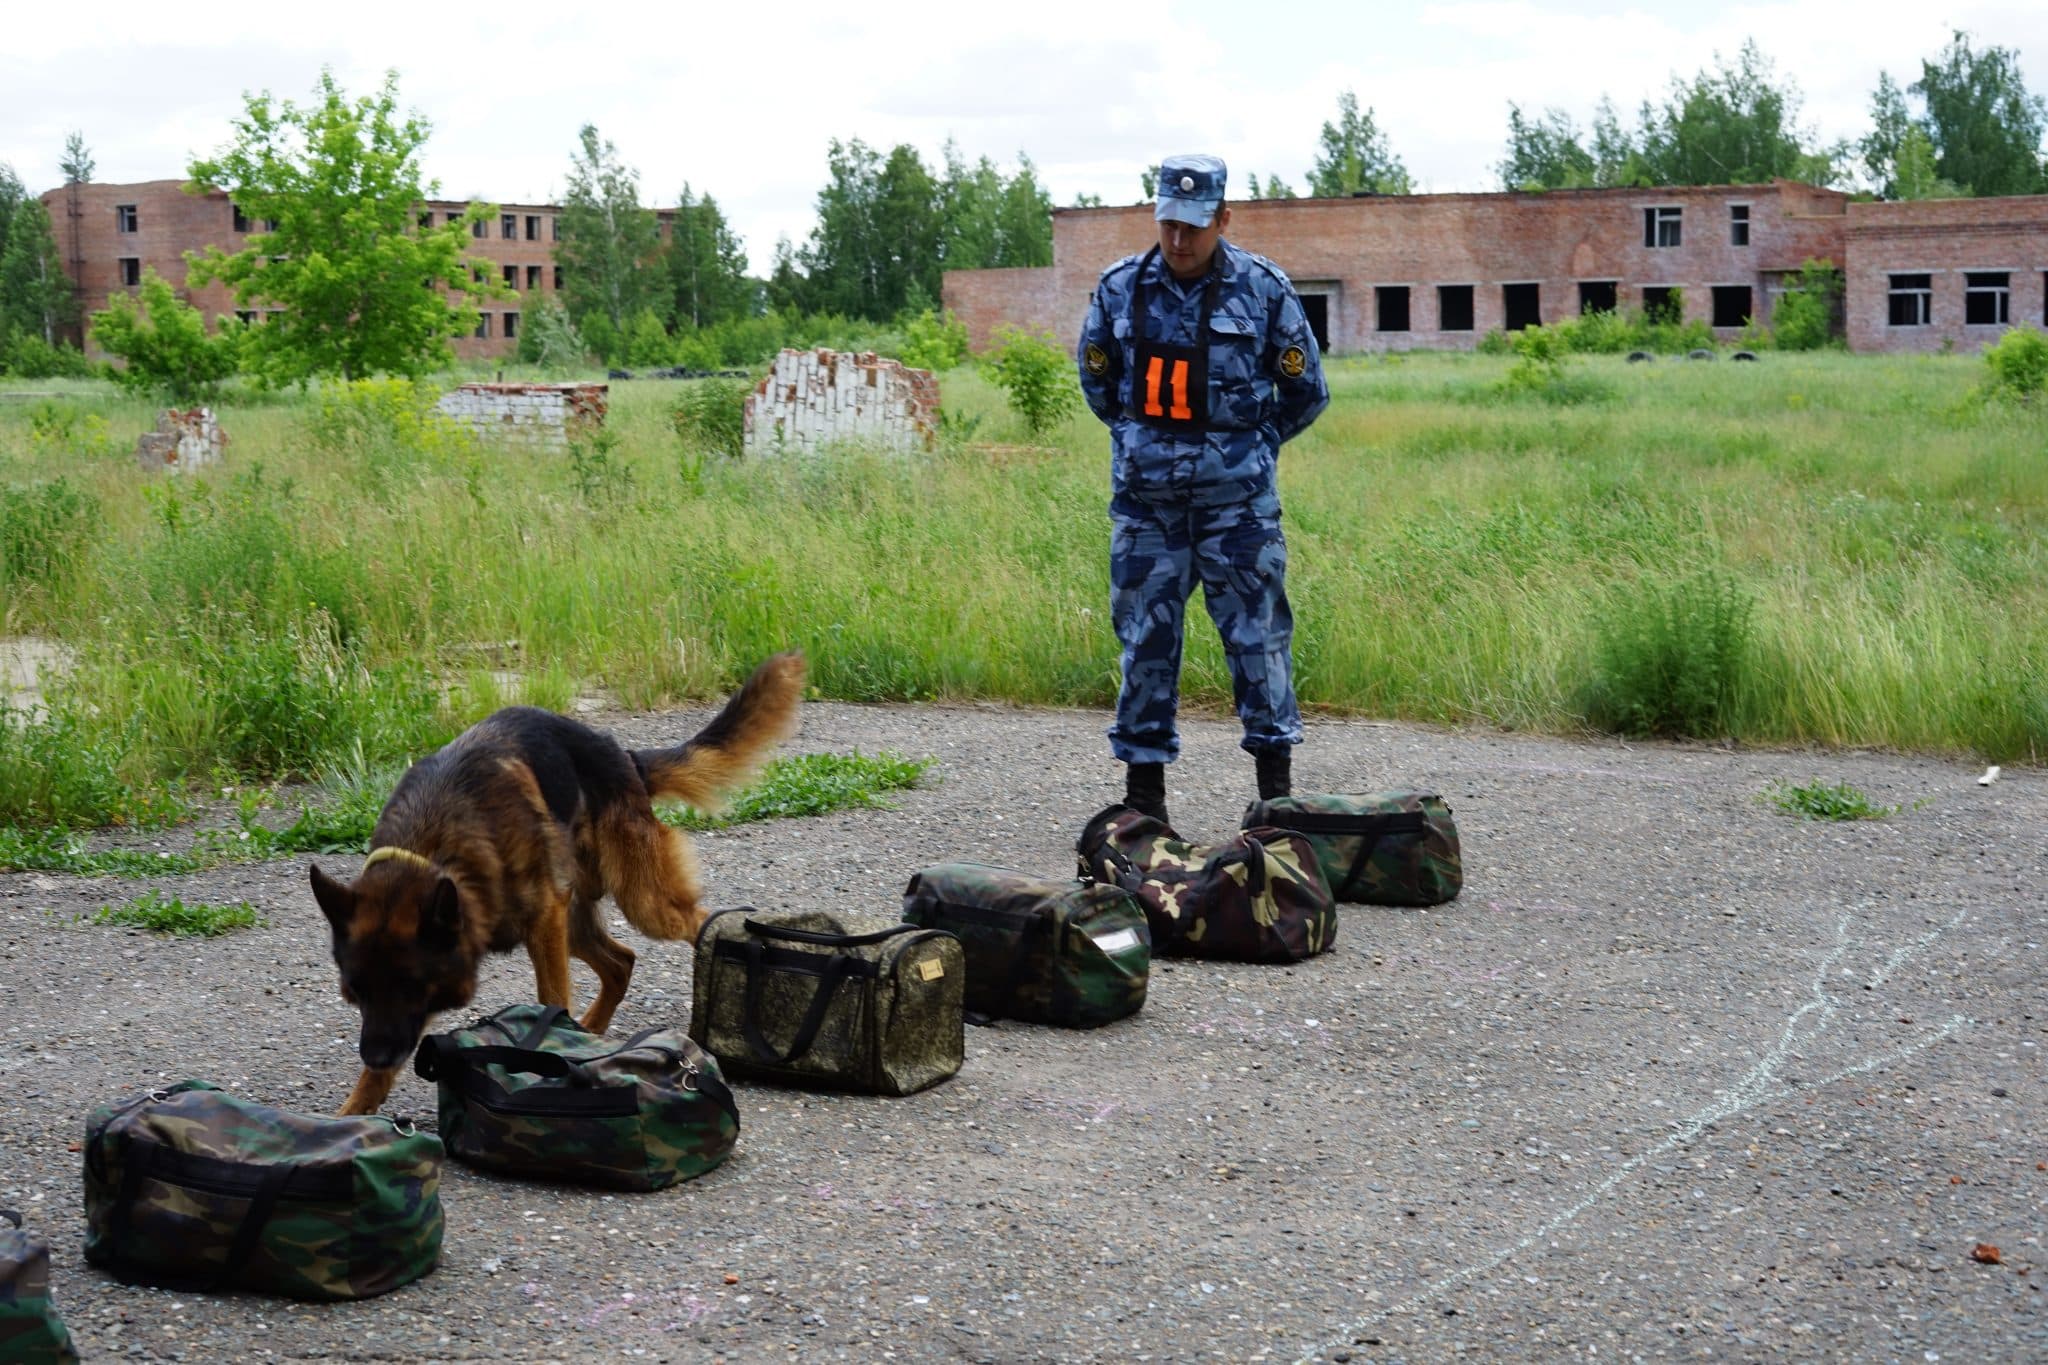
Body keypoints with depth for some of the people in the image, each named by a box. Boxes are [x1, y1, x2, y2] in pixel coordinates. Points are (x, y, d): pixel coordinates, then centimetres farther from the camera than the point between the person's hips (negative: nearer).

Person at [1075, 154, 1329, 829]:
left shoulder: (1263, 287, -3)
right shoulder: (1119, 288, 2)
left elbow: (1306, 391, 8)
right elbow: (1096, 376, 19)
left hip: (1236, 494, -2)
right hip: (1145, 492, 2)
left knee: (1256, 628, -1)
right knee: (1145, 635, 5)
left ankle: (1276, 784, 7)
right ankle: (1143, 790, 13)